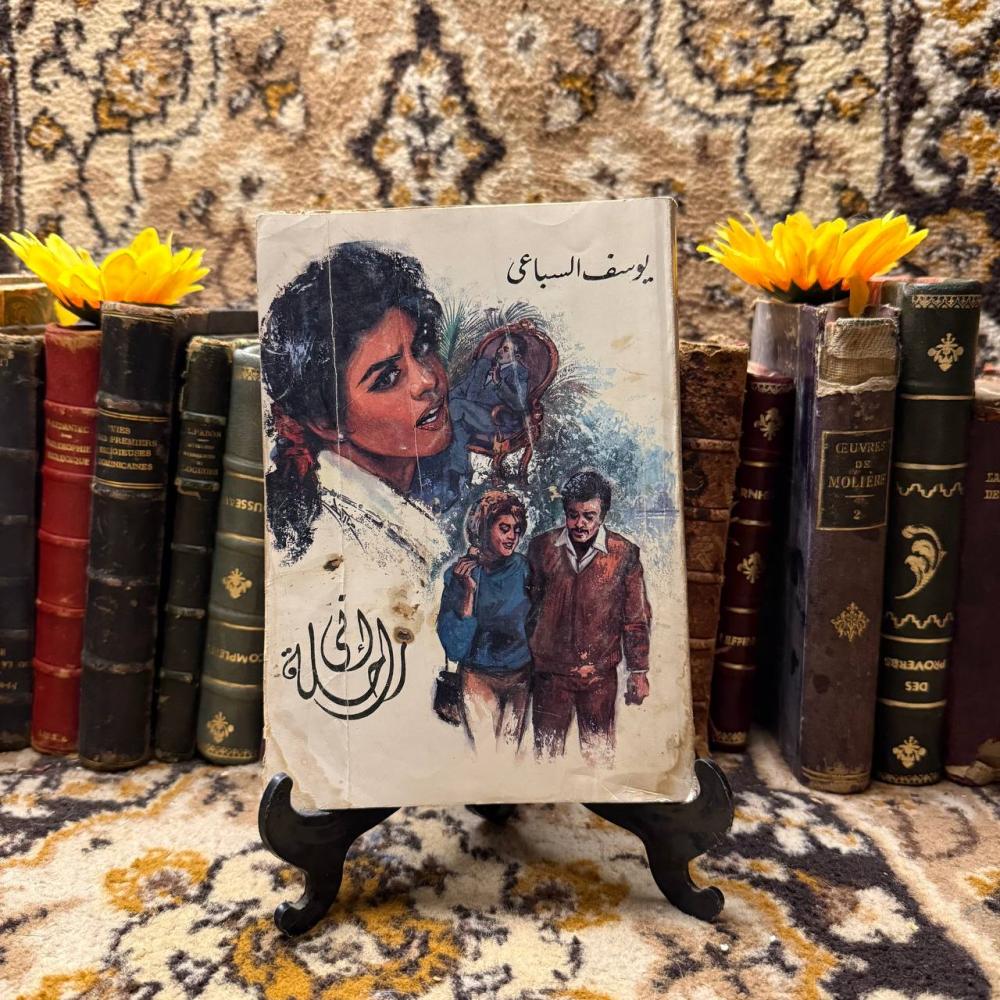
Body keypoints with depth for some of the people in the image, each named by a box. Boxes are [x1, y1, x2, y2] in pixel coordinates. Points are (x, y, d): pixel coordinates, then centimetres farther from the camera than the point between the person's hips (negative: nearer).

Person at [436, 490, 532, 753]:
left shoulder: (523, 569, -8)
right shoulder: (458, 574, -10)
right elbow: (454, 646, -15)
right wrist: (468, 591, -22)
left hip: (520, 674, 2)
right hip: (478, 676, -1)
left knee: (509, 751, 10)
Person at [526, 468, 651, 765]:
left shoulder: (625, 554, -6)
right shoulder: (541, 547, -2)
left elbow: (636, 618, 0)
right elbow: (529, 605, 7)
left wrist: (639, 673, 0)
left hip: (600, 673, -1)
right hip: (549, 670, 1)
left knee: (600, 754, 11)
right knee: (546, 751, 11)